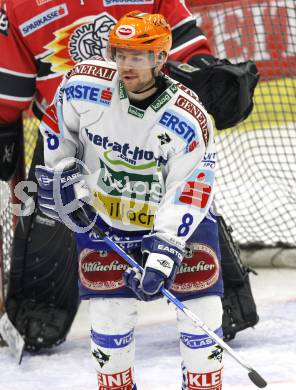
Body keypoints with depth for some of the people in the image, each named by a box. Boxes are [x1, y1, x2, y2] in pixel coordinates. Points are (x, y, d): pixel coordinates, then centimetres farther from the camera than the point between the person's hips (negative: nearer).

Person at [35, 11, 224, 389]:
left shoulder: (188, 119, -26)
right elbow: (56, 124, 2)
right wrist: (61, 175, -1)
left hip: (173, 216, -1)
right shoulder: (85, 84, -20)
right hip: (100, 217, 1)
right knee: (110, 312, -1)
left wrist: (163, 253, -32)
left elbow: (188, 193, -25)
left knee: (200, 303, -4)